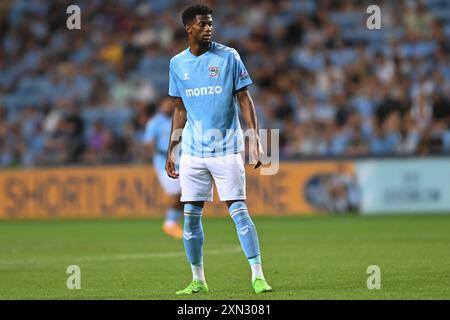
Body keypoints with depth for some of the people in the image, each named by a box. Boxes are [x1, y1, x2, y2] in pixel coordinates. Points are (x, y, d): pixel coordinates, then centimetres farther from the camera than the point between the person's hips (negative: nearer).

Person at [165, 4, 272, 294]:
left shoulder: (228, 56, -1)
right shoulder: (177, 64, 8)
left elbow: (244, 99, -1)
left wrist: (255, 137, -11)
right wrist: (171, 150, 13)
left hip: (226, 149, -3)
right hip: (192, 151, 3)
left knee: (239, 210, -9)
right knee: (191, 216, 2)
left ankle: (258, 276, -6)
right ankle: (198, 280, 13)